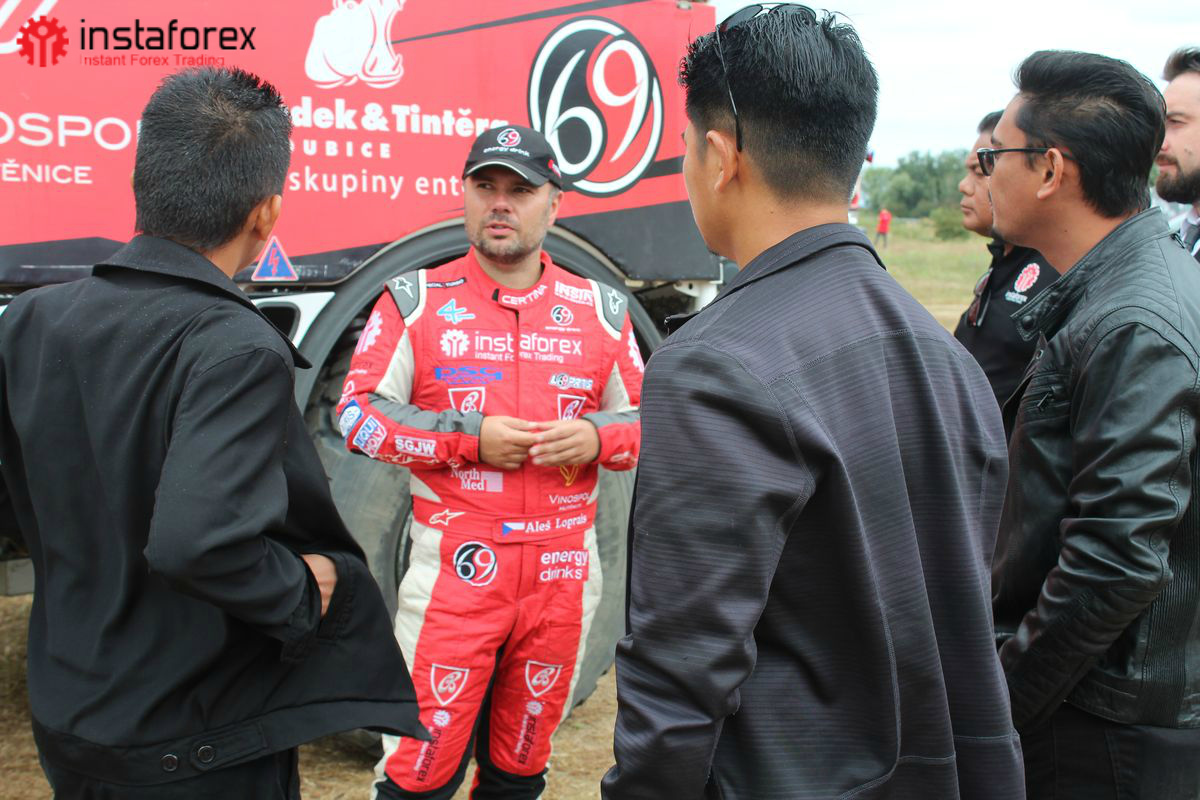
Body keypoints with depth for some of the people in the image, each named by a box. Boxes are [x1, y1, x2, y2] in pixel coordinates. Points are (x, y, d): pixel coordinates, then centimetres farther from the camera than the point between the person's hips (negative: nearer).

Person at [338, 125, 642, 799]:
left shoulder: (601, 310, 8)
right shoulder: (415, 301, 1)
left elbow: (646, 420, 12)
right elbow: (359, 414, -3)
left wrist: (595, 438, -11)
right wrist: (470, 439, -14)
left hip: (564, 567, 3)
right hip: (455, 565, -2)